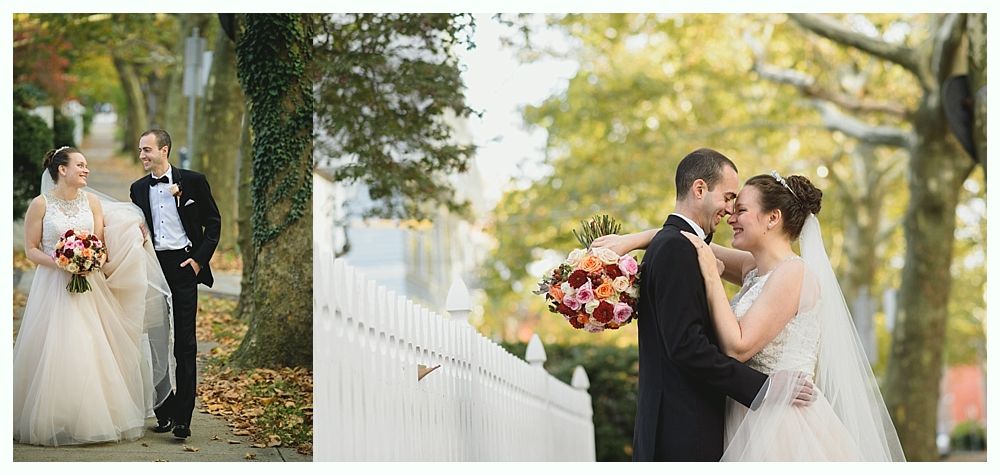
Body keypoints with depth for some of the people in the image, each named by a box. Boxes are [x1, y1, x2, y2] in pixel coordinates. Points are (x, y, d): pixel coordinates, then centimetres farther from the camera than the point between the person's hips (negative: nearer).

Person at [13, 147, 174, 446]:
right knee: (55, 354, -7)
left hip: (89, 287, 3)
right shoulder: (41, 204, -4)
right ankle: (53, 421, 3)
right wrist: (57, 262, -17)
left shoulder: (92, 202, 7)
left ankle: (93, 418, 9)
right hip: (53, 285, -3)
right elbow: (31, 250, -2)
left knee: (92, 352, 0)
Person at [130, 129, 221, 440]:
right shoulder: (138, 189, 11)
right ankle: (163, 414, 13)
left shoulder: (192, 181, 1)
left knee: (185, 343, -5)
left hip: (183, 266, -4)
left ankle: (183, 417, -5)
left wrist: (199, 258, -6)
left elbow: (213, 222, 3)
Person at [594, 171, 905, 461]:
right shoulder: (754, 268, 12)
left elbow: (738, 347, -18)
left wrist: (711, 276, -13)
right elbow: (687, 239, 20)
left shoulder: (792, 273, -14)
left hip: (784, 423, -8)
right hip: (753, 421, 8)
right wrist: (632, 241, 7)